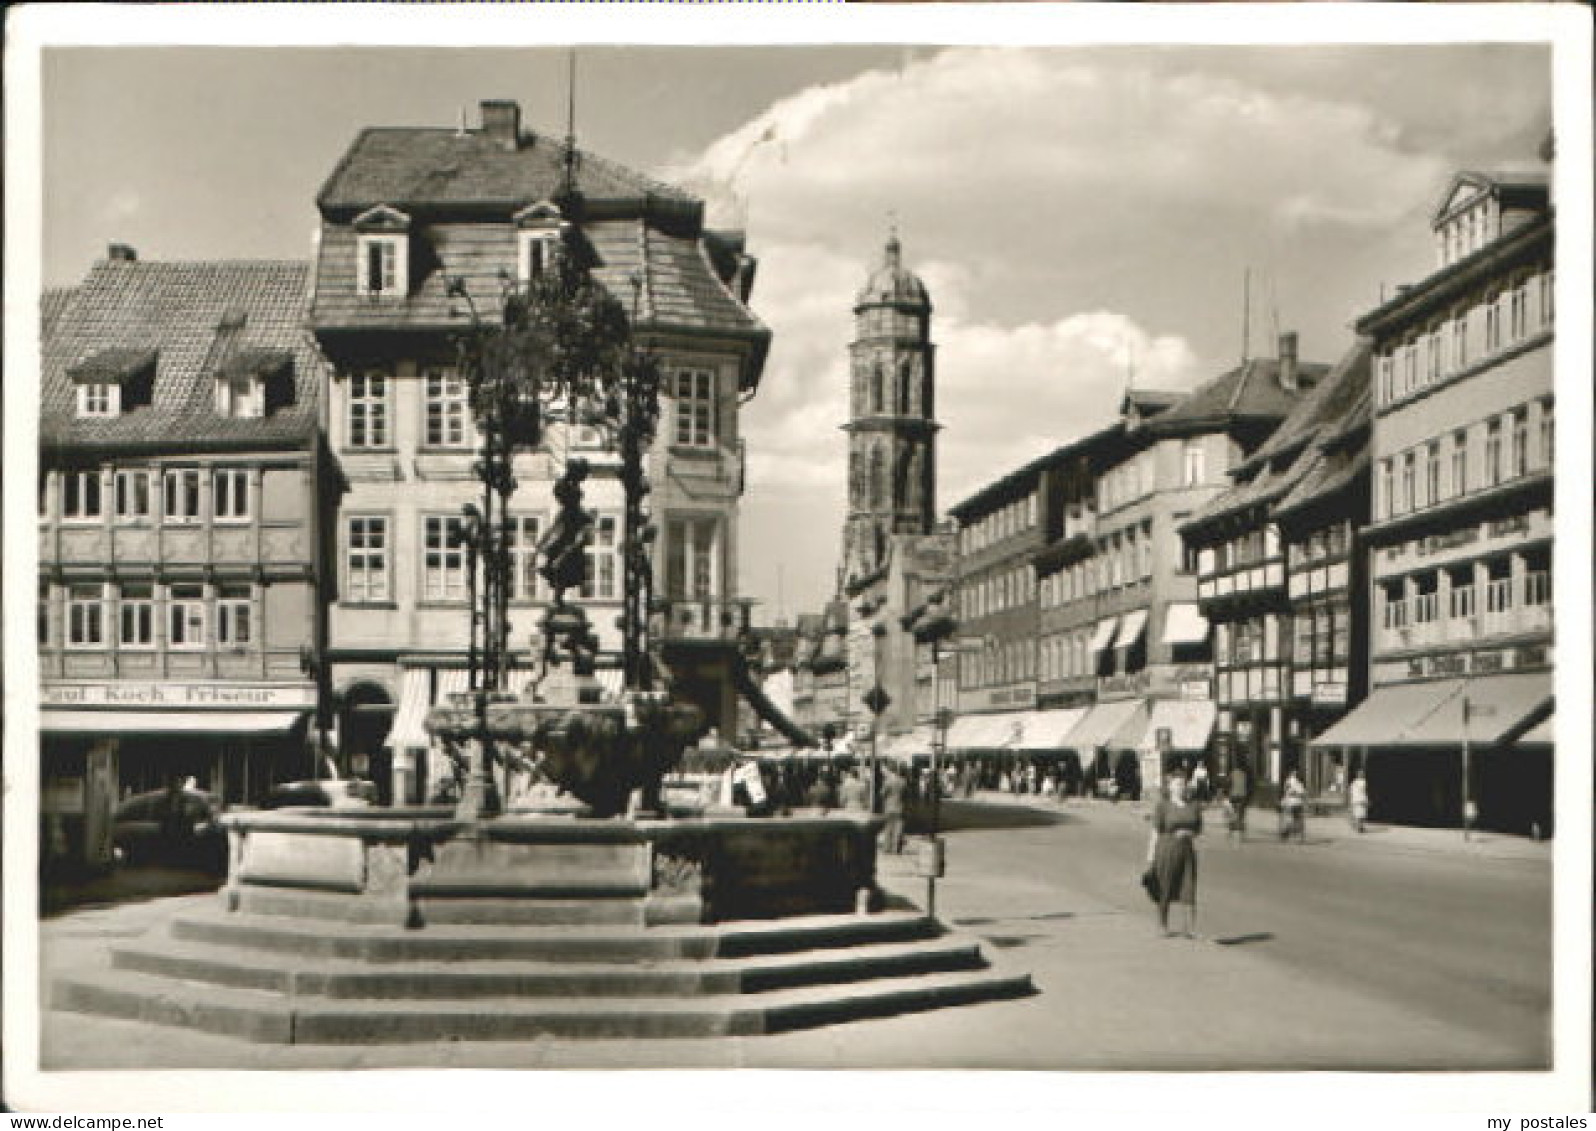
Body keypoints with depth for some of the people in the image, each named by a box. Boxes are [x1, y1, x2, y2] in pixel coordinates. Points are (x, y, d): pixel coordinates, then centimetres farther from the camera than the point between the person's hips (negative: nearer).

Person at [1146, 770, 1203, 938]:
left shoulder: (1194, 805, 6)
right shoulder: (1162, 805, -5)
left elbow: (1199, 829, 16)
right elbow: (1156, 831, -4)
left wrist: (1191, 834, -5)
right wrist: (1151, 853, -6)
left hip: (1187, 850, 3)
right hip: (1167, 850, -3)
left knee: (1189, 890, -4)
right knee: (1165, 891, 8)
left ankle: (1190, 927, -1)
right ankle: (1163, 926, 23)